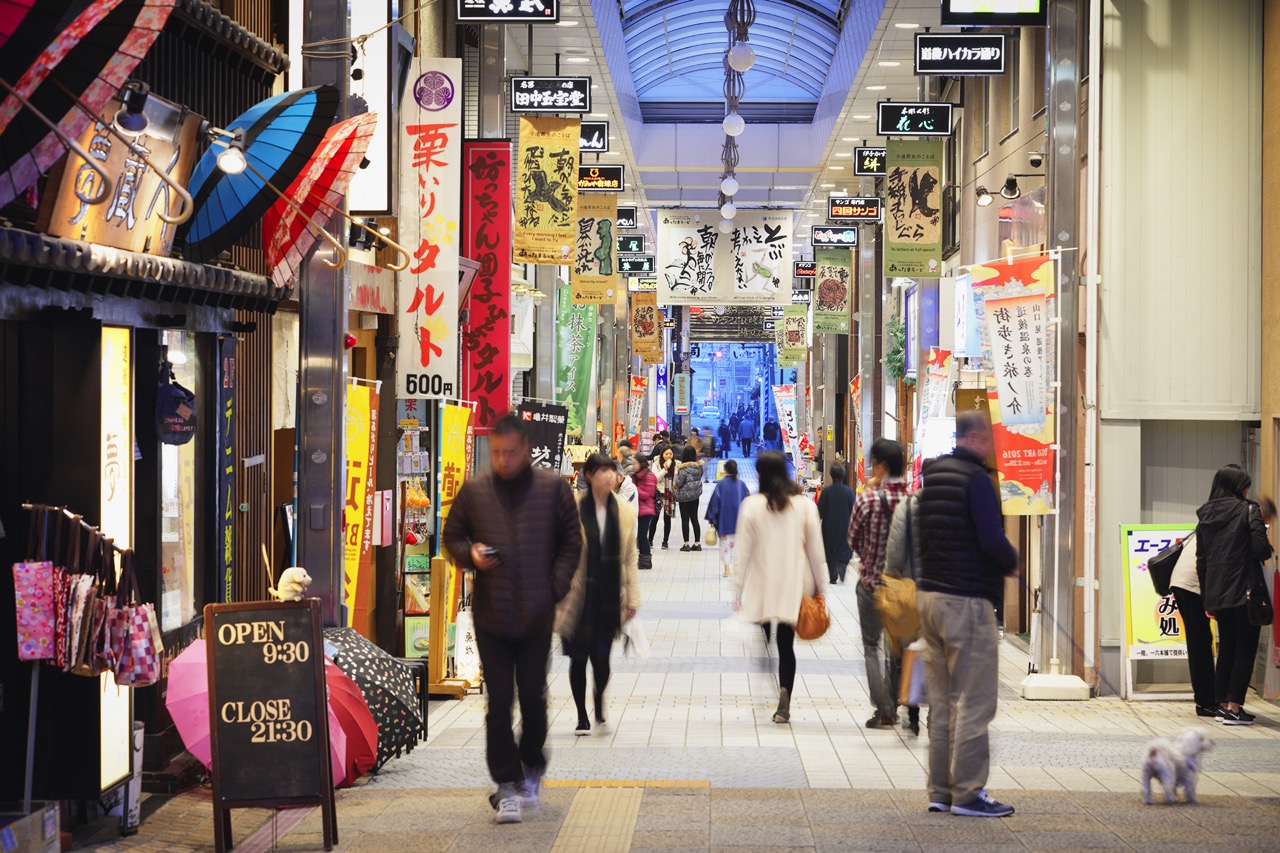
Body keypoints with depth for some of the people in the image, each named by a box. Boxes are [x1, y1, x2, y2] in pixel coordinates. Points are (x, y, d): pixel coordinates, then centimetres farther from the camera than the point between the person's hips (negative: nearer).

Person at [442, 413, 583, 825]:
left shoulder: (553, 489, 1)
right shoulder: (473, 491, 3)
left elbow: (571, 543, 8)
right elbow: (452, 536, 14)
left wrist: (556, 587, -3)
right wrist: (470, 554, -8)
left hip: (537, 616, 0)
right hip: (491, 616, 0)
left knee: (533, 699, 6)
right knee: (499, 702, -2)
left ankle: (532, 768, 30)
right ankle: (506, 787, 4)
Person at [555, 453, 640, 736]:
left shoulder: (625, 512, 4)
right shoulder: (574, 509, -6)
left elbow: (630, 558, 8)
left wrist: (632, 597, 5)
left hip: (609, 595, 2)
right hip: (580, 595, -2)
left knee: (601, 656, -2)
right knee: (579, 657, 4)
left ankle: (599, 704, 27)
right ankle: (582, 716, 19)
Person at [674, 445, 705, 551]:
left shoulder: (684, 468, -18)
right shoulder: (698, 466, 2)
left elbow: (679, 483, -16)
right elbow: (699, 478, 10)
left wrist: (676, 474, 1)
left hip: (685, 495, -6)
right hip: (696, 494, 6)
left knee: (685, 519, 1)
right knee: (694, 518, 12)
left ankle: (686, 543, 1)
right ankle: (697, 543, 13)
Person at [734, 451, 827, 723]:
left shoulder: (752, 505, -5)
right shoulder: (805, 505, 0)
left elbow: (744, 550, -3)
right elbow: (815, 549, 2)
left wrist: (739, 588, 3)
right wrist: (818, 585, 11)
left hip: (761, 588, -2)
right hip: (794, 586, 2)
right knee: (786, 645, 6)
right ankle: (784, 701, -7)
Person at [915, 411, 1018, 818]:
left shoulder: (933, 476, 13)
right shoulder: (976, 478, -13)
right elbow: (993, 542, -20)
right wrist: (1013, 560, 0)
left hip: (930, 596, 9)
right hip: (966, 601, -9)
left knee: (942, 701, 13)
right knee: (974, 703, -4)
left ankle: (940, 791, 15)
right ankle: (967, 793, -3)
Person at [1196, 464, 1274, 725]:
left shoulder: (1205, 516, 11)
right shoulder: (1249, 511, -6)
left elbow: (1201, 561, 12)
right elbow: (1261, 550, -13)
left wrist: (1207, 598, 17)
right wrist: (1267, 547, 11)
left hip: (1217, 595, 6)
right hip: (1245, 593, -6)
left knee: (1226, 649, 15)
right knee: (1245, 650, -1)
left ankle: (1223, 703, 16)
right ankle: (1234, 707, -7)